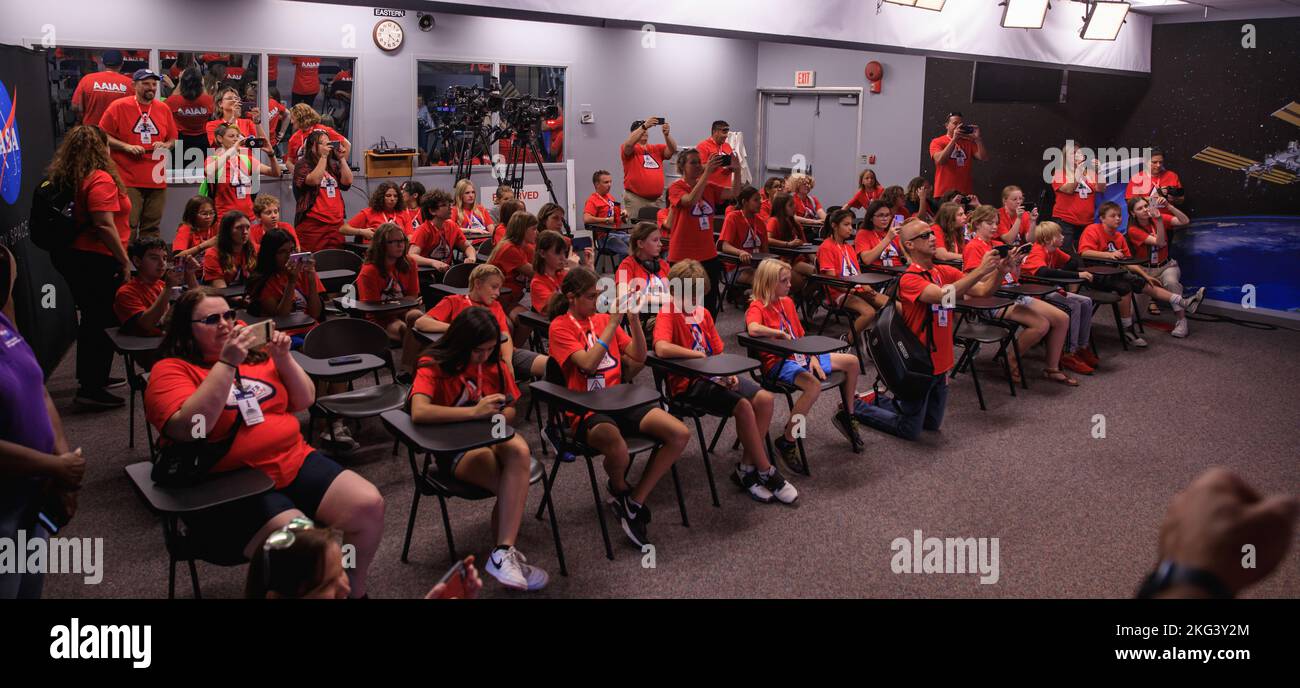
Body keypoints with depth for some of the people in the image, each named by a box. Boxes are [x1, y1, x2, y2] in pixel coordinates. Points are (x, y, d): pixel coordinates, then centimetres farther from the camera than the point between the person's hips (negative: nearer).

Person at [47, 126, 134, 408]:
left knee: (91, 318, 22)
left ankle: (88, 377, 35)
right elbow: (104, 225, -24)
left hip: (72, 257, 9)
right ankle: (92, 389, 2)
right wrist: (124, 261, -18)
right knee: (105, 322, -1)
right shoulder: (101, 179, -18)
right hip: (97, 261, -9)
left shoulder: (63, 178, 9)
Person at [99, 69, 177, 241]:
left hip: (157, 180, 4)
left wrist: (165, 145, -1)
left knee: (151, 228, 7)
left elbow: (173, 139, 20)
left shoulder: (163, 109, 12)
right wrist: (126, 147, -12)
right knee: (127, 227, -7)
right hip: (128, 180, -4)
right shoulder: (118, 106, 0)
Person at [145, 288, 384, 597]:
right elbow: (190, 427, -21)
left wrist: (283, 358, -2)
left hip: (293, 461, 6)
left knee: (369, 504, -11)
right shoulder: (170, 370, -3)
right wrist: (226, 363, -22)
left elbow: (304, 401, 14)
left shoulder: (255, 355, 13)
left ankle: (353, 589, 11)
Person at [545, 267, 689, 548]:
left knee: (680, 434, -13)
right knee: (618, 449, -39)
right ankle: (620, 488, 1)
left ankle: (634, 502, -3)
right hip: (585, 409, -6)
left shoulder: (603, 319, 14)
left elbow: (639, 356, 9)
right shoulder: (560, 327, -3)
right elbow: (588, 364, -19)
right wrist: (613, 323, -18)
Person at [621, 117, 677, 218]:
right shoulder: (629, 149, 2)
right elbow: (629, 144, -20)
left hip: (657, 199, 5)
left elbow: (672, 149, 0)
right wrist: (644, 126, -25)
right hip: (635, 198, -5)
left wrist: (666, 134, -19)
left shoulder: (657, 148, 15)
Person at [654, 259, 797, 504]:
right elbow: (661, 348, -31)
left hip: (712, 374, 8)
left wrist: (728, 373, -5)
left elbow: (717, 352, 16)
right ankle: (767, 472, -10)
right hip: (688, 384, -8)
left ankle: (746, 468, -5)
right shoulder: (667, 315, -10)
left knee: (764, 398, -12)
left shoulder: (703, 313, 14)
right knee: (742, 406, -26)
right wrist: (700, 355, -24)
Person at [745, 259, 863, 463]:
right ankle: (787, 441, -22)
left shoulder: (787, 302, 14)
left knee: (851, 362, 5)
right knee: (813, 385, -36)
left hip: (799, 356, 9)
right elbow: (753, 329, -35)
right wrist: (782, 334, -21)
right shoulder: (757, 307, -11)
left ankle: (845, 415, 25)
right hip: (778, 363, -9)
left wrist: (813, 358, 3)